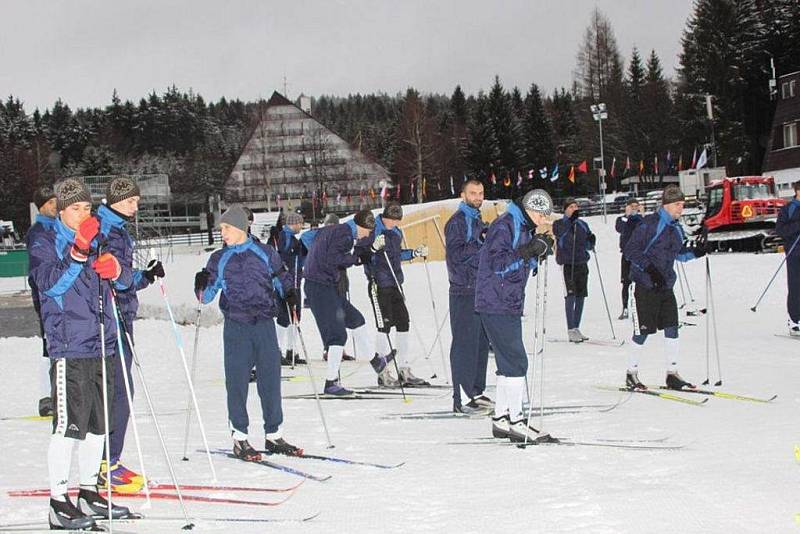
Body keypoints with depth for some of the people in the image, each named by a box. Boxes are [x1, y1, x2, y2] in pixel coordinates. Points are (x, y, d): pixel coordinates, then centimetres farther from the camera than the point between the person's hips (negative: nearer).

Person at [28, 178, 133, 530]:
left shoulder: (98, 242, 18)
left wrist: (117, 270, -12)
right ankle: (58, 502, -5)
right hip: (69, 347, -7)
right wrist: (79, 252, -28)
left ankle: (89, 492, 24)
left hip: (102, 344, 7)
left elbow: (127, 280, 12)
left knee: (99, 423, 12)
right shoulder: (45, 244, 0)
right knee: (69, 424, -9)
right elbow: (51, 284, -17)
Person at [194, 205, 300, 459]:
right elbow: (207, 295, 8)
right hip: (236, 327, 0)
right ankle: (239, 438, 6)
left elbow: (281, 277, 17)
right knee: (237, 381, -2)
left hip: (265, 324, 1)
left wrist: (289, 293, -2)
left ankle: (274, 434, 13)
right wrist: (202, 286, -13)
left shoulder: (265, 253, 8)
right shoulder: (219, 259, 8)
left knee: (271, 378, 3)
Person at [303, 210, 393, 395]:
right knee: (338, 334, -10)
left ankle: (374, 361, 36)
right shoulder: (345, 234, -15)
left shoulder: (332, 229, 15)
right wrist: (356, 258, -11)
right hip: (321, 287, -11)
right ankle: (331, 383, -9)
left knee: (356, 319, 21)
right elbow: (333, 258, -25)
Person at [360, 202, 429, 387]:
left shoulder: (396, 233, 13)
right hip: (379, 284, -7)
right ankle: (383, 372, 0)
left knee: (403, 323, 6)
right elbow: (359, 254, -14)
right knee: (384, 325, -7)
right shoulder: (372, 230, -9)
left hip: (395, 283, 8)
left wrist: (415, 253, 18)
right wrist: (373, 248, -30)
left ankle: (405, 371, 12)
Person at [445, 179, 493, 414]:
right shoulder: (457, 222, -7)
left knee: (481, 343, 11)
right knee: (465, 344, -8)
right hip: (464, 291, -9)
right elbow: (455, 254, -17)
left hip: (482, 291, 9)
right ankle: (462, 399, -7)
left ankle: (477, 392, 18)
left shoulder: (479, 222, 20)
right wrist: (481, 243, -18)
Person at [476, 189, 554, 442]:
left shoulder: (524, 229, 15)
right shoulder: (504, 226, -14)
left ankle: (501, 418, 17)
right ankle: (516, 421, -7)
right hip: (495, 304, -10)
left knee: (509, 362, 11)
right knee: (516, 361, -11)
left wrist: (540, 252, 2)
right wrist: (528, 251, -28)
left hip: (510, 305, 10)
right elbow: (498, 263, -22)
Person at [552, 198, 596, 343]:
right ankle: (571, 330, -14)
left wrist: (591, 242, -3)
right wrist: (571, 220, -29)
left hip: (582, 263, 5)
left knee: (581, 296, 6)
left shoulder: (582, 224, 16)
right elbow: (560, 232, -19)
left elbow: (588, 246, 19)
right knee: (571, 295, -14)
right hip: (568, 264, -5)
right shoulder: (559, 223, 3)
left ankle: (576, 328, 16)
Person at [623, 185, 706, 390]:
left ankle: (672, 374, 9)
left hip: (665, 285, 7)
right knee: (642, 331, -2)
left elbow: (679, 254, 23)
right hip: (645, 286, -7)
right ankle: (631, 373, 13)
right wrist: (650, 268, -24)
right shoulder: (649, 224, -13)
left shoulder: (676, 228, 11)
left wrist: (695, 252, 2)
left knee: (672, 328, 2)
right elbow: (630, 250, -14)